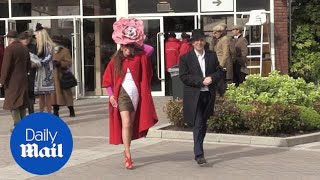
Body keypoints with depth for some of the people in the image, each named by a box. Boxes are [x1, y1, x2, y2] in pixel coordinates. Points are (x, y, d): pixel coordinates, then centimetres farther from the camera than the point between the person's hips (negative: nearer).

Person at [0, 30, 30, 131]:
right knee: (22, 103, 13)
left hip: (12, 81, -7)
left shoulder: (9, 49, -13)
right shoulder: (25, 48, 10)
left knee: (12, 103, -3)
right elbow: (28, 65, 16)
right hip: (23, 80, 7)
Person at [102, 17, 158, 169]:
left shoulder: (140, 58, 1)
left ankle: (126, 151, 24)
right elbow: (107, 79, 4)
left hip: (136, 94, 2)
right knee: (126, 124, -13)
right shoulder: (116, 60, -1)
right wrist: (111, 94, -3)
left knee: (131, 124, 9)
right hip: (123, 94, -2)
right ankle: (128, 155, -12)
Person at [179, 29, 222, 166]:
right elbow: (184, 77, -8)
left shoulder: (212, 56, 11)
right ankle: (199, 154, -10)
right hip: (193, 96, -4)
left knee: (203, 124, 13)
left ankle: (198, 150, 27)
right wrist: (201, 80, -16)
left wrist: (211, 78, -12)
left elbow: (219, 72, 11)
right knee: (198, 125, -10)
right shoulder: (185, 58, -1)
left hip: (208, 95, 4)